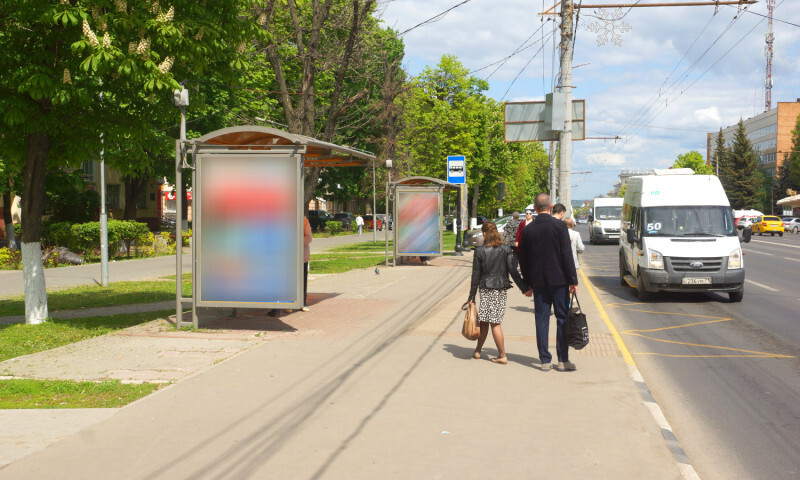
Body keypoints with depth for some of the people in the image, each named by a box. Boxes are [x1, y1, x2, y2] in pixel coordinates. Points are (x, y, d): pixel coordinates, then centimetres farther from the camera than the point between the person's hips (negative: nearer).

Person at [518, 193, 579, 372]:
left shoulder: (528, 230, 3)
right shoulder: (559, 226, -7)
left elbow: (523, 260, 8)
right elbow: (567, 255, -10)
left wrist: (527, 283, 17)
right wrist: (573, 280, -6)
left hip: (538, 281, 3)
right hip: (558, 280, -3)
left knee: (541, 320, 6)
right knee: (562, 319, 5)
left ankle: (545, 360, 8)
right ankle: (563, 360, 6)